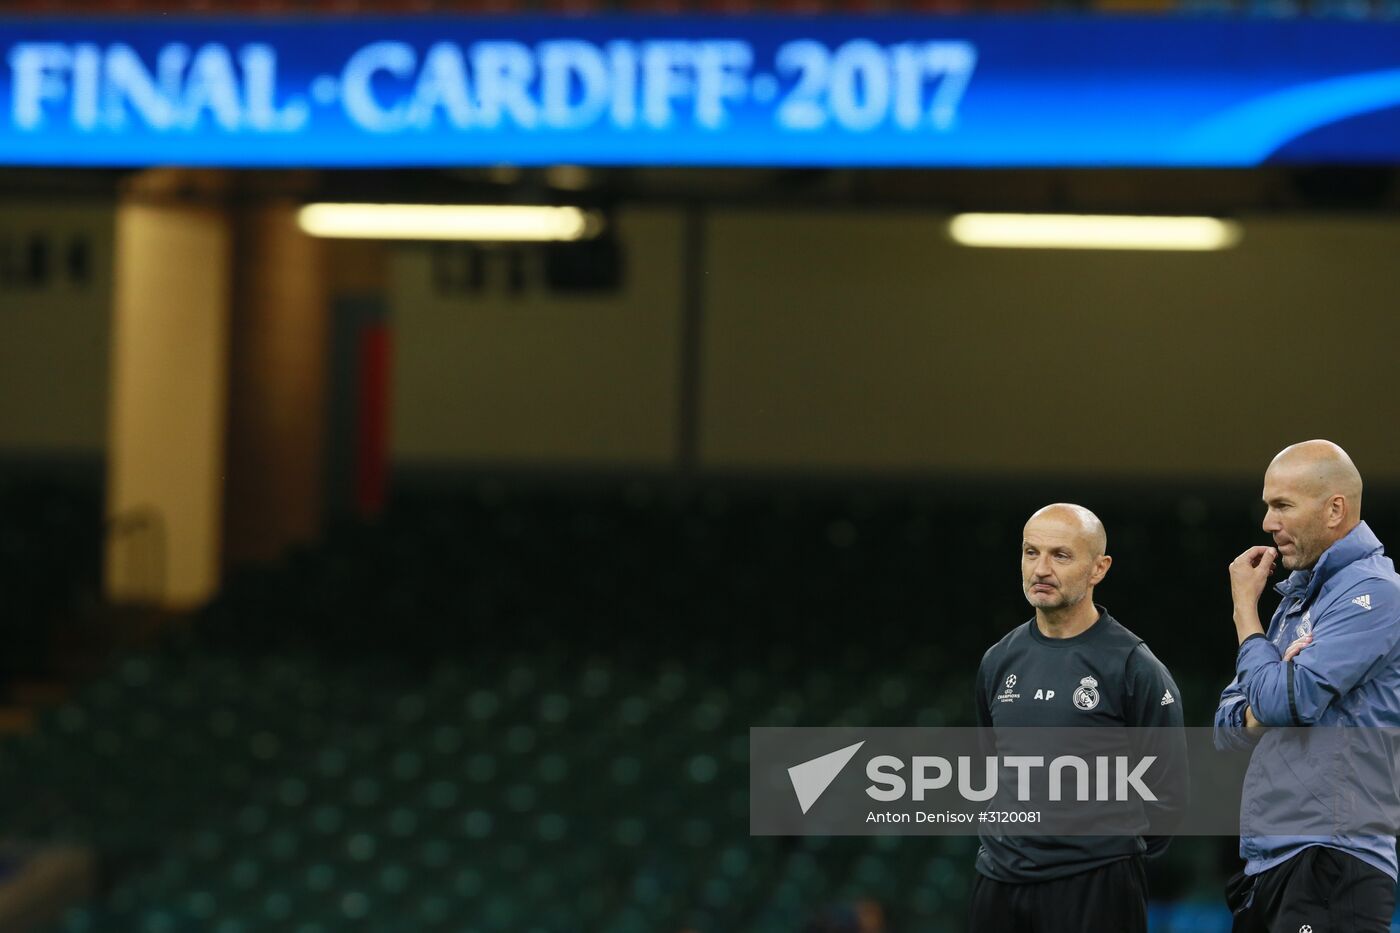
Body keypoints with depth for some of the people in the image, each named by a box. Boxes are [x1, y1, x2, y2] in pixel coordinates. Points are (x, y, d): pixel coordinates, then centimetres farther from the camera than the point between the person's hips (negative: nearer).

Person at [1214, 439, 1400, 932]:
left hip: (1332, 856, -9)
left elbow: (1282, 705, -18)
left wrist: (1245, 607, -3)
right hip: (1267, 860, 9)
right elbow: (1227, 729, 17)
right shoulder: (1297, 596, 19)